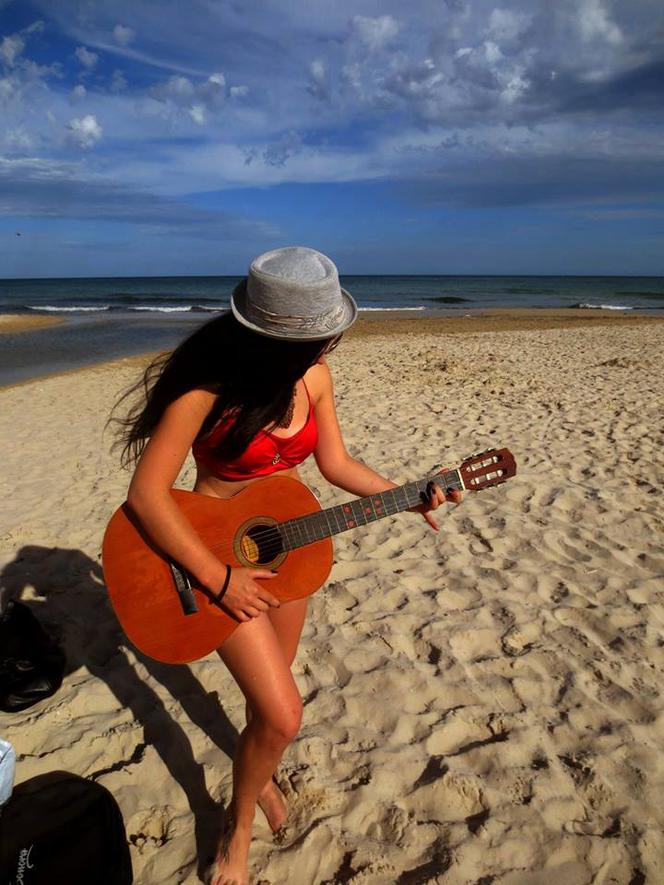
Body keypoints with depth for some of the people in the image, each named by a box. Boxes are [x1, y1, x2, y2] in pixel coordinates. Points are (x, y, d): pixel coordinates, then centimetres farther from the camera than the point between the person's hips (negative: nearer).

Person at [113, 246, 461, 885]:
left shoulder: (313, 378, -7)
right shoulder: (208, 385, -26)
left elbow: (336, 465, 3)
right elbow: (145, 493, -24)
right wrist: (218, 579, -24)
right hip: (218, 553, -5)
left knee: (270, 691, 23)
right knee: (283, 714, -6)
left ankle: (258, 770, 54)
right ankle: (239, 825, 25)